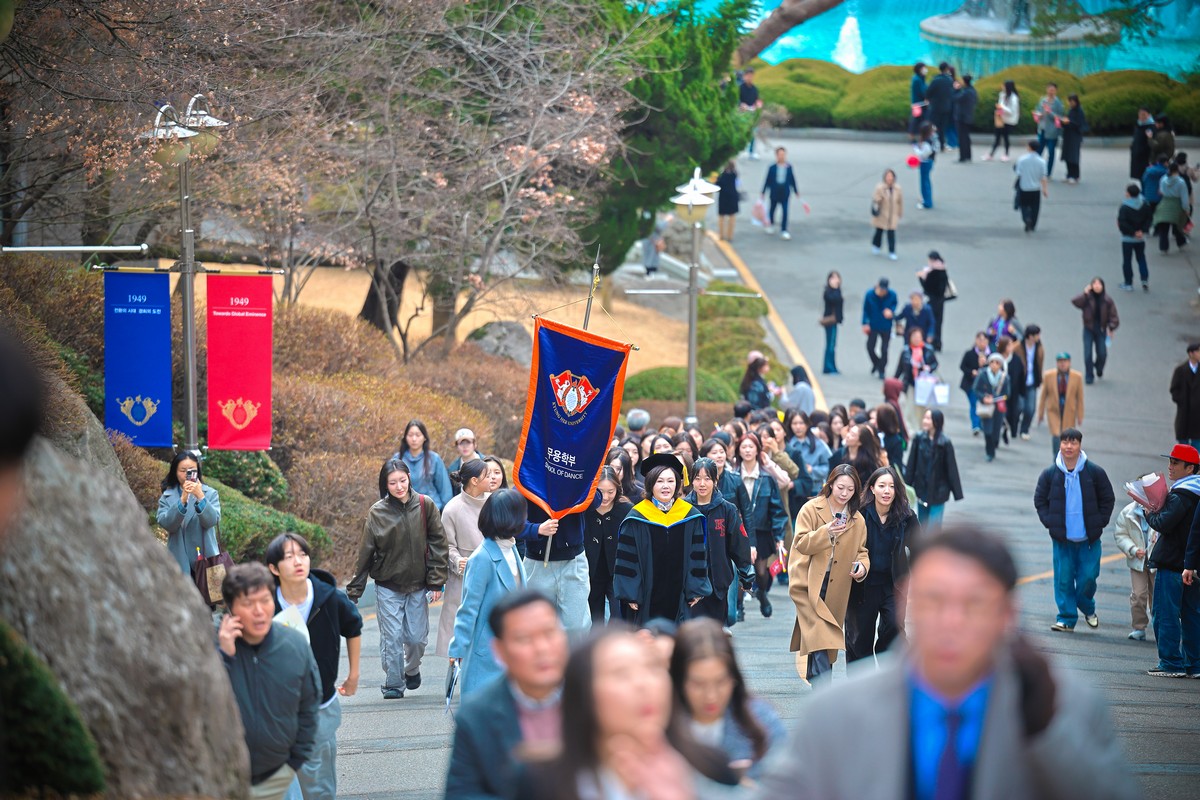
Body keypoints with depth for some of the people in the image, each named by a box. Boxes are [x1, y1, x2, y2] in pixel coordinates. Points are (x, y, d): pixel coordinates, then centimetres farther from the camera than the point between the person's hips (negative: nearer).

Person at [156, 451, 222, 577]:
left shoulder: (210, 494, 7)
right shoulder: (167, 497, 8)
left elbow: (213, 521, -7)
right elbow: (165, 524, -7)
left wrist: (200, 496, -21)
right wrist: (182, 500, -19)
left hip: (205, 559, 0)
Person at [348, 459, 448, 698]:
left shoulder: (425, 505, -4)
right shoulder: (378, 512, -6)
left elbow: (438, 544, 1)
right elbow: (365, 554, -2)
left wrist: (436, 581, -4)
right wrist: (353, 592, -2)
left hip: (418, 586, 1)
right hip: (388, 586, -1)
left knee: (417, 637, 5)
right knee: (392, 638, -3)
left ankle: (412, 669, 35)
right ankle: (394, 684, 10)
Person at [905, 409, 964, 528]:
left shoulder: (945, 443, -12)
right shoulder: (919, 439, -5)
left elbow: (952, 468, -8)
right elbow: (911, 464, 1)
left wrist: (957, 492, -6)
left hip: (938, 491, -4)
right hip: (922, 489, 4)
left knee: (934, 526, -7)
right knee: (922, 524, 14)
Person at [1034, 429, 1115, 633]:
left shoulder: (1095, 472, -2)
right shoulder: (1050, 474, 0)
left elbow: (1108, 500, 8)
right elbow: (1039, 500, 12)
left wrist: (1098, 523, 0)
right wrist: (1050, 522, 1)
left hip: (1089, 539, -1)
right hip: (1062, 539, 1)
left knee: (1088, 577, -1)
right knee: (1063, 579, -1)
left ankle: (1087, 608, 28)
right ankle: (1067, 619, 7)